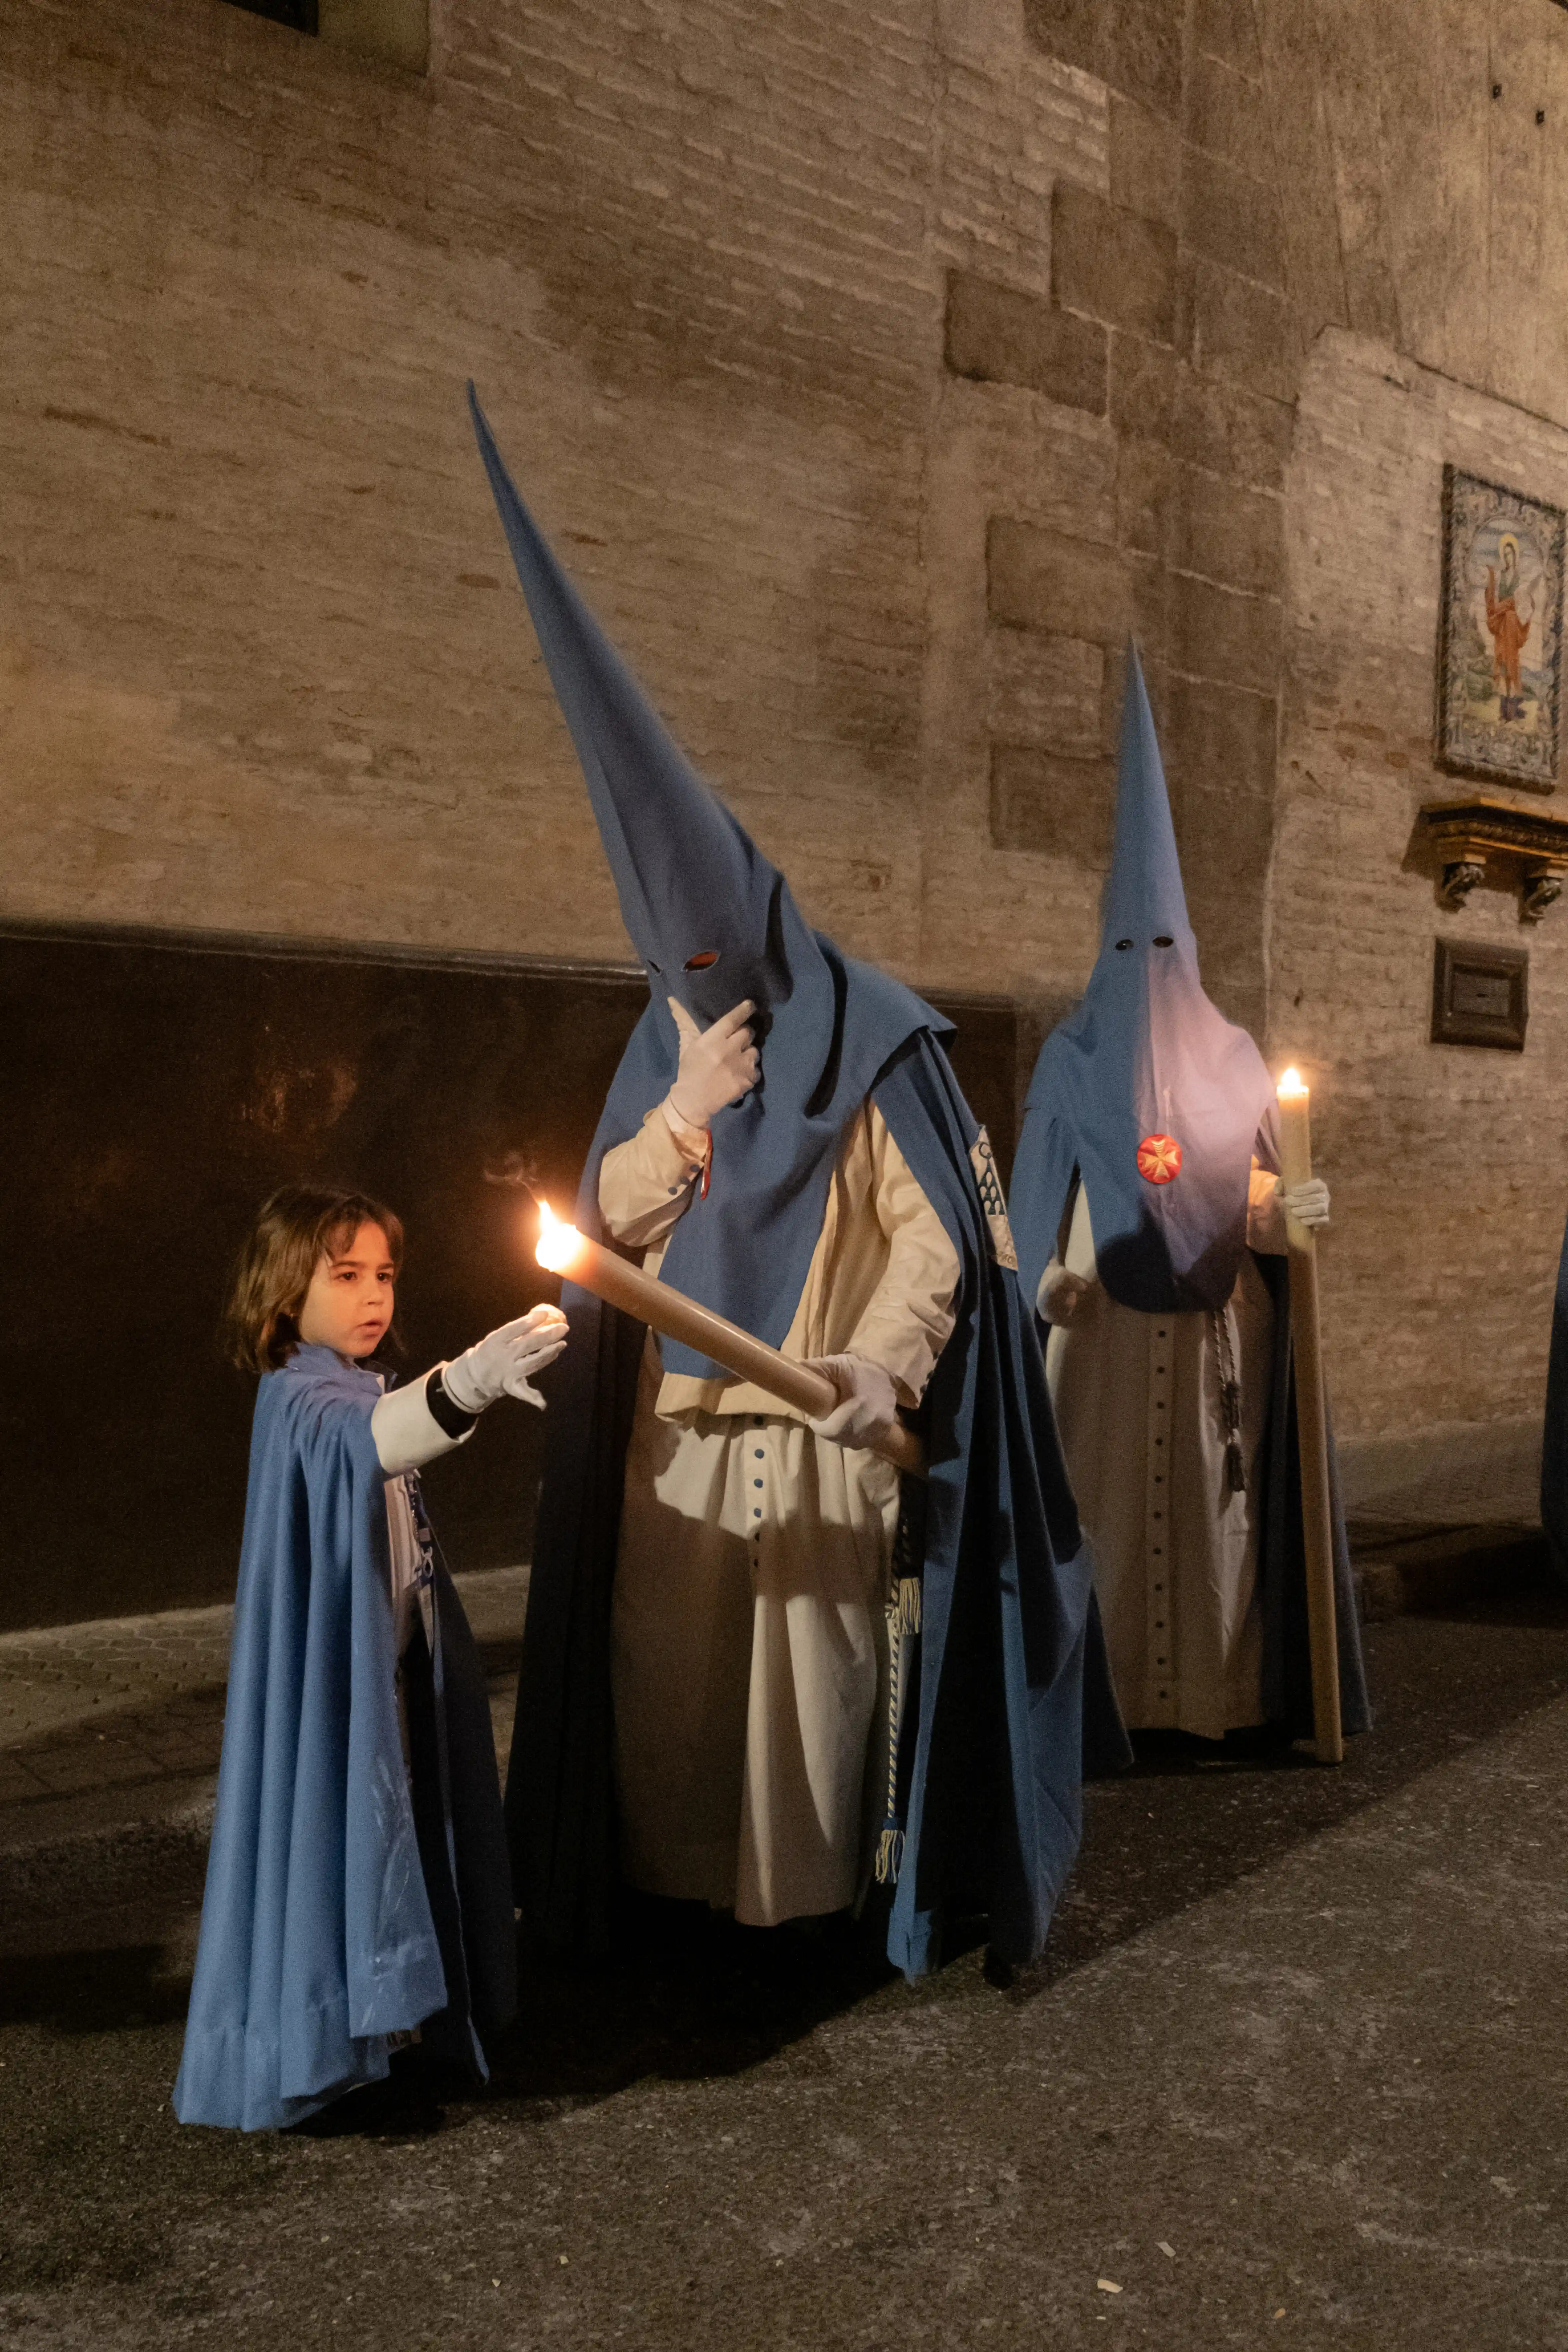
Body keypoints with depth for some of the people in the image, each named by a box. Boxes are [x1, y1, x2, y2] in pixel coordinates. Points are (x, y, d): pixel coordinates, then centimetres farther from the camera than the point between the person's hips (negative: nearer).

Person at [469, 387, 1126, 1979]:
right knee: (668, 1665, 8)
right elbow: (606, 1224, 3)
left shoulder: (871, 1043, -9)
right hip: (677, 1429, 5)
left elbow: (934, 1231, -11)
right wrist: (683, 1111, -13)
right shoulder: (659, 1054, 7)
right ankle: (670, 1882, 23)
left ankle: (818, 1896, 19)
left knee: (819, 1658, 3)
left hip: (822, 1427, -4)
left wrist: (886, 1364, -26)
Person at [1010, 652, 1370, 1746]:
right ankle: (1108, 1690, 8)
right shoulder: (1075, 1055, 5)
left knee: (1216, 1499, 3)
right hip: (1106, 1320, -2)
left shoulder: (1235, 1057, 10)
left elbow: (1261, 1187, 7)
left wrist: (1285, 1211, -15)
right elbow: (1041, 1182, 0)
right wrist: (1044, 1276, -15)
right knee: (1106, 1499, -1)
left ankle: (1219, 1686, 12)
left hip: (1218, 1323, 2)